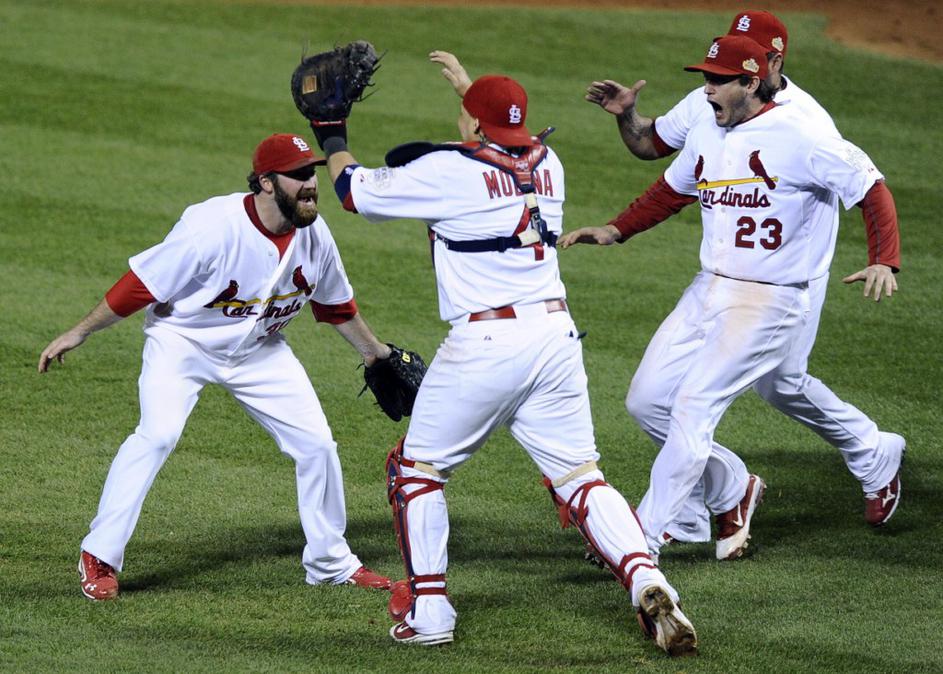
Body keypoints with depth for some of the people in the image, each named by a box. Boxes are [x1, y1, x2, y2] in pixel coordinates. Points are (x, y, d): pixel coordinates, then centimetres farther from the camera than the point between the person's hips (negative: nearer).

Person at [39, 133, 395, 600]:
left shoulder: (313, 235, -13)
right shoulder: (213, 226, -32)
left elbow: (335, 305, 7)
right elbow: (142, 284, -23)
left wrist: (374, 353, 19)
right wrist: (78, 334, -16)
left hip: (259, 351, 6)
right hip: (183, 340, -5)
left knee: (316, 443, 2)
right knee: (158, 434, -26)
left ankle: (330, 562, 22)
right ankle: (98, 559, -15)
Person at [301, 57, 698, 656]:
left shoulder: (447, 172, -7)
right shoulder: (547, 164, 10)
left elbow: (356, 191, 6)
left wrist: (333, 136, 23)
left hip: (485, 339, -5)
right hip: (556, 334, 5)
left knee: (417, 469, 13)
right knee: (580, 477, 6)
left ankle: (428, 612, 11)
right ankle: (645, 580, -16)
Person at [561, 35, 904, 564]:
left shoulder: (799, 138, -15)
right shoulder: (707, 136, 9)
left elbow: (870, 186, -14)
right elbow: (672, 191, 26)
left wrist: (884, 261, -26)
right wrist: (615, 231, 15)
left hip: (769, 302, -8)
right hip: (706, 295, 8)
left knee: (693, 407, -14)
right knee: (648, 400, 6)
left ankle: (644, 539, -8)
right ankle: (734, 490, 24)